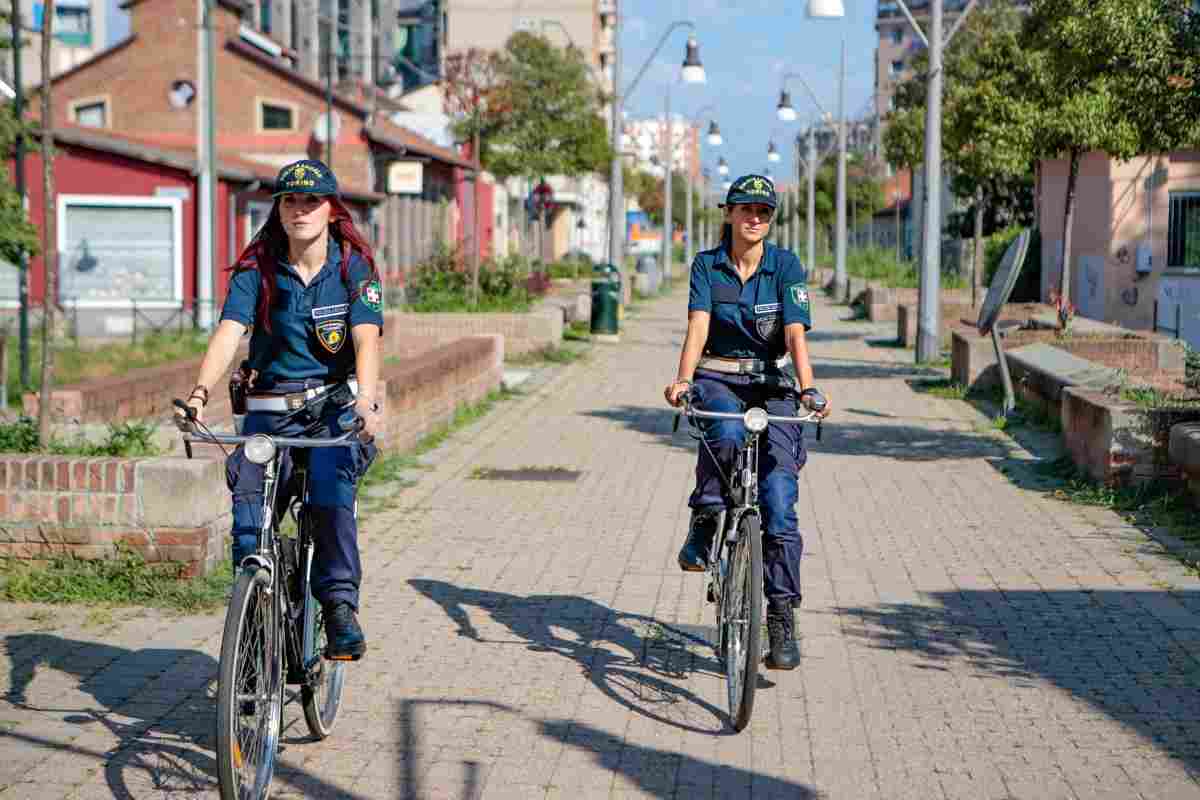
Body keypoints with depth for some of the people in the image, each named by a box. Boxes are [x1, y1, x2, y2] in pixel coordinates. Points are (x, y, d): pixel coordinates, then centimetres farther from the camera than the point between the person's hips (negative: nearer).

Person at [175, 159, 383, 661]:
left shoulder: (354, 268, -3)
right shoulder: (257, 270, 0)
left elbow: (366, 339, -17)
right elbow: (228, 333, -13)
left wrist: (366, 400, -37)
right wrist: (201, 392, -32)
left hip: (335, 408, -2)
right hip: (270, 409, 2)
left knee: (330, 486, -30)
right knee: (248, 492, -19)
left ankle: (341, 606, -23)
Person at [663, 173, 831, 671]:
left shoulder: (786, 266, -3)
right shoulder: (707, 265, -1)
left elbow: (796, 334, -14)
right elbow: (698, 327, -14)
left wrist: (807, 389, -30)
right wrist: (682, 379, -32)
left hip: (772, 385, 0)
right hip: (718, 379, 0)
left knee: (779, 499, -12)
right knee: (726, 434, -38)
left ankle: (781, 617, -6)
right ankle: (704, 522, -13)